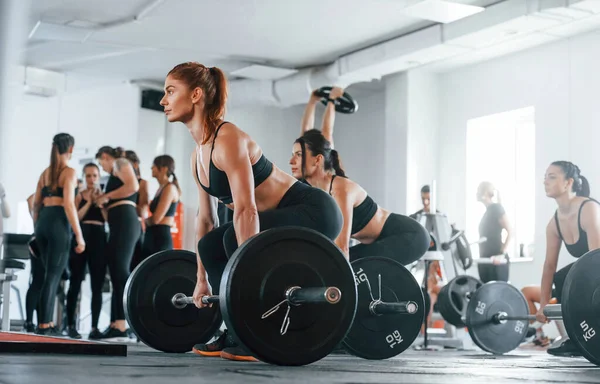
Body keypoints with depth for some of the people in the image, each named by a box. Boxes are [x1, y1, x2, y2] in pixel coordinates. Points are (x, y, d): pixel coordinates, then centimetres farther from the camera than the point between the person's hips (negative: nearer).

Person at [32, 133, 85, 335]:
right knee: (53, 276, -4)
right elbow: (68, 204, -15)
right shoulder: (69, 172, -6)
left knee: (50, 275, 15)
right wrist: (79, 235, -15)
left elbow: (36, 204, 17)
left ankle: (46, 322, 16)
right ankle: (44, 326, -4)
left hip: (43, 222, 7)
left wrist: (36, 228, 26)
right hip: (59, 224, -7)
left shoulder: (45, 172, 16)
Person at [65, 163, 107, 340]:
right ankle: (71, 325, 7)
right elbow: (75, 217, -7)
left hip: (99, 239, 1)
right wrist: (89, 201, -7)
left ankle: (94, 327, 1)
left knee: (97, 285, 0)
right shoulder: (79, 195, 7)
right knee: (75, 282, 1)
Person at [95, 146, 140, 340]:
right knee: (116, 274, 5)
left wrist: (106, 196, -6)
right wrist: (104, 202, 17)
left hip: (124, 221, -10)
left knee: (121, 272, -16)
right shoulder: (117, 171, 30)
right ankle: (115, 325, 3)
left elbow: (133, 186, -15)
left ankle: (122, 326, -22)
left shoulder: (120, 162, 4)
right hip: (120, 225, 10)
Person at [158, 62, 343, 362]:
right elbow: (205, 218, 12)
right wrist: (202, 280, 13)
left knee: (236, 237, -28)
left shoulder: (228, 139, -22)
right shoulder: (198, 154, 7)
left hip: (315, 212, -10)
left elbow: (246, 210, -31)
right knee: (210, 246, 7)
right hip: (284, 217, 10)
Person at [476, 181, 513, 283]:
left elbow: (510, 232, -15)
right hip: (486, 261, 9)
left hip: (496, 261, -9)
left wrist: (502, 254, -23)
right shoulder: (488, 211, 17)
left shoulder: (496, 208, -8)